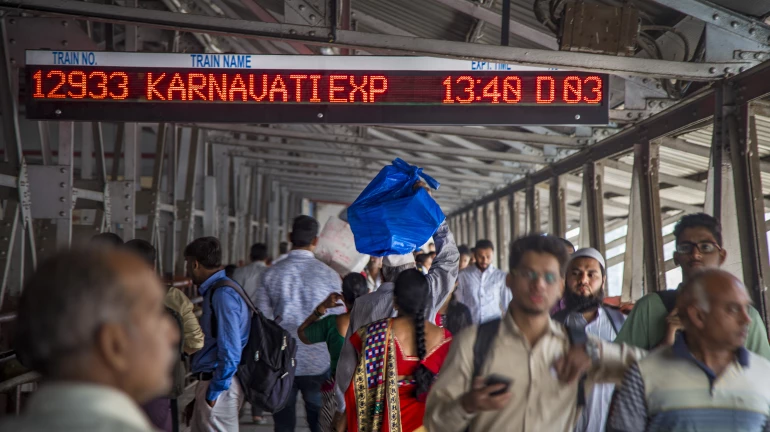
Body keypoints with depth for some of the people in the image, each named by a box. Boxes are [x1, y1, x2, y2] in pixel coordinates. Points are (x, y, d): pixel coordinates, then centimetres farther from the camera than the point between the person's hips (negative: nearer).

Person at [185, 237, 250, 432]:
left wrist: (214, 392, -15)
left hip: (219, 385, -9)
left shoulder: (222, 295, -17)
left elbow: (230, 352, -21)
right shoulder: (215, 290, 12)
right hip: (212, 381, 9)